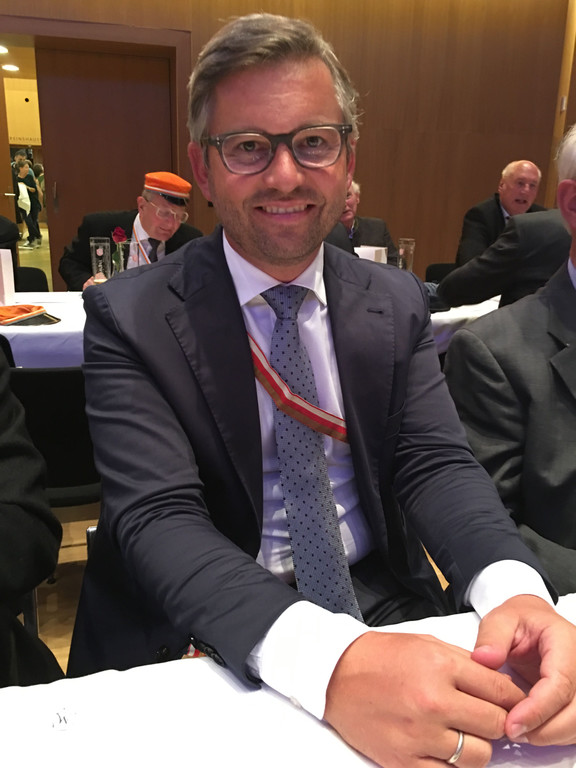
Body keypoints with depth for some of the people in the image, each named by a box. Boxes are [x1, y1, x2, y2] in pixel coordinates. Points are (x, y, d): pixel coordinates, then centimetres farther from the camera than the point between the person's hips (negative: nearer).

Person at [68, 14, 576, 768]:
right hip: (220, 643, -2)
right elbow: (157, 518, -20)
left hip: (392, 616, 3)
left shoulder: (397, 303, 2)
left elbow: (437, 463, -5)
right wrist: (326, 659, -36)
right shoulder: (131, 318, -10)